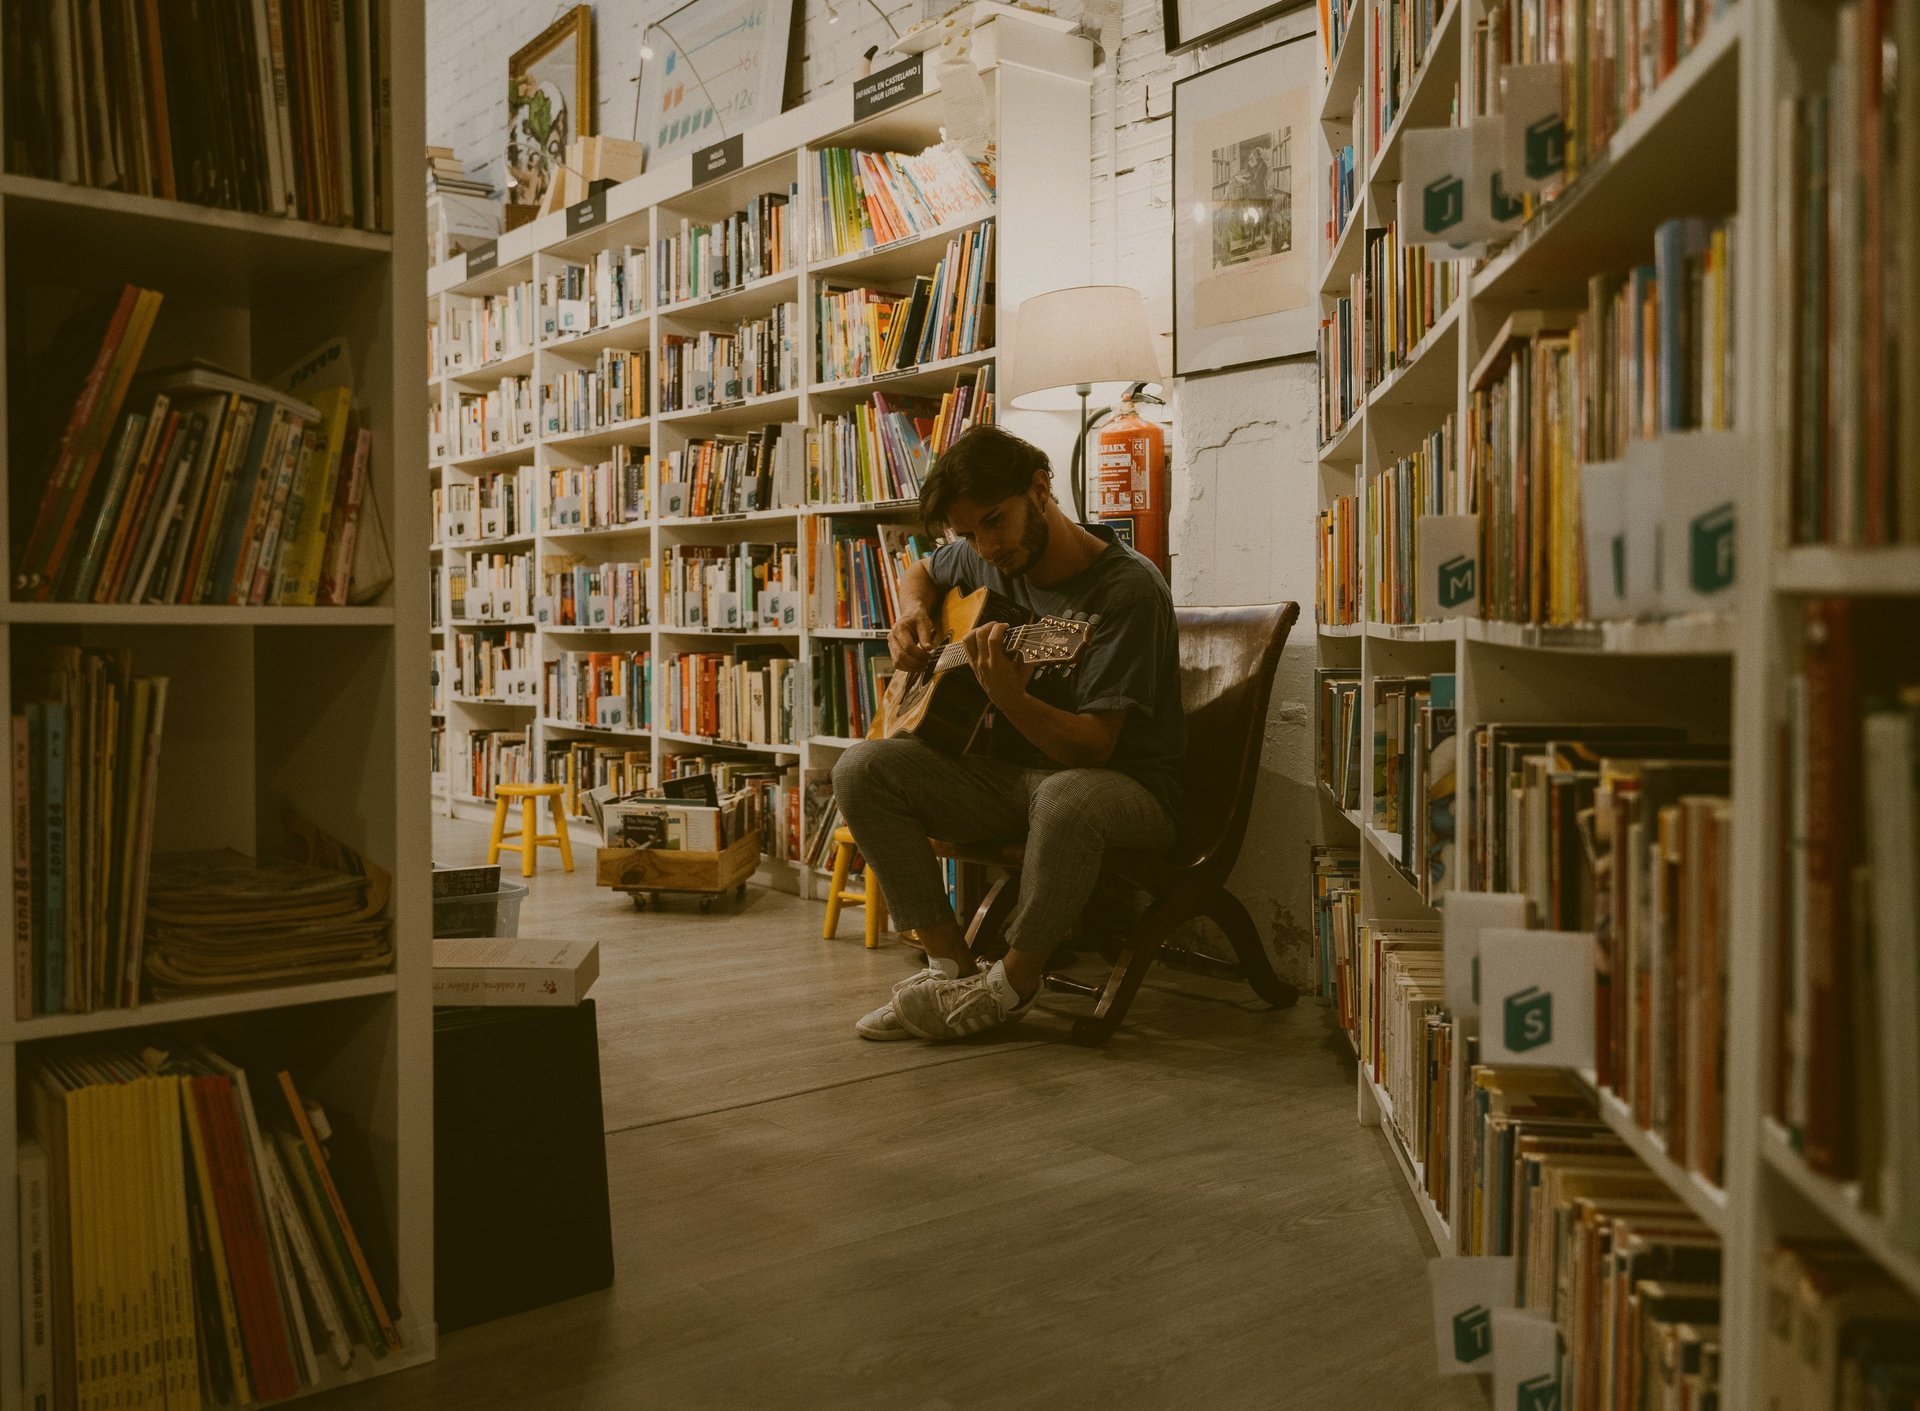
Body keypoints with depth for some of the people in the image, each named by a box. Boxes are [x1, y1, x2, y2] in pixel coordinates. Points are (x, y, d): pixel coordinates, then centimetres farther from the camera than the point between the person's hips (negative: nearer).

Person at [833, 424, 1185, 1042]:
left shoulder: (1128, 589, -19)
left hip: (1126, 785, -6)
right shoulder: (984, 562, 3)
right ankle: (950, 962, -8)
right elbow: (923, 571, 29)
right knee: (861, 769, -13)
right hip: (1010, 774, 7)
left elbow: (1093, 747, -24)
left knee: (1065, 798, -42)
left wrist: (1008, 697, -41)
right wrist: (914, 615, 6)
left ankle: (1013, 983, -15)